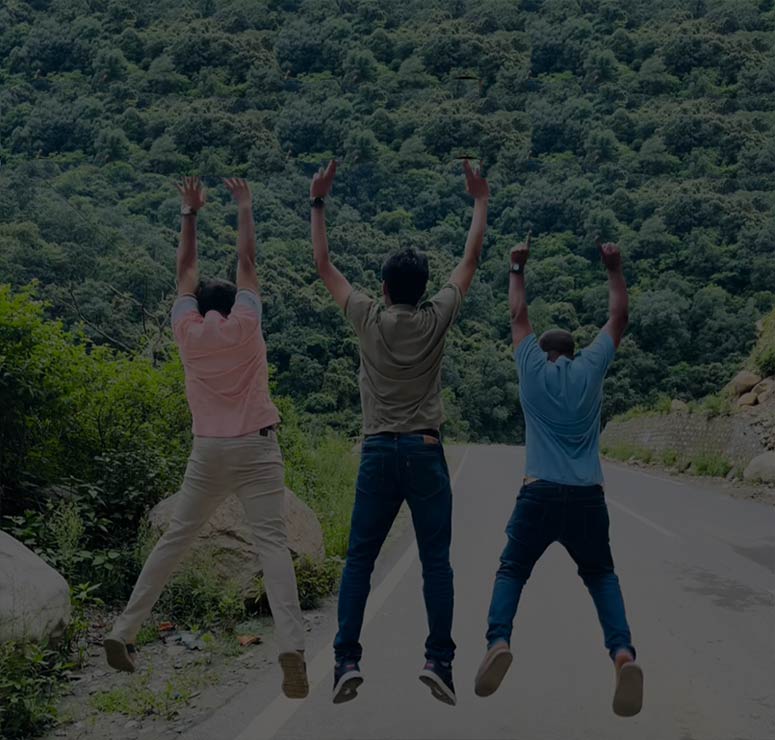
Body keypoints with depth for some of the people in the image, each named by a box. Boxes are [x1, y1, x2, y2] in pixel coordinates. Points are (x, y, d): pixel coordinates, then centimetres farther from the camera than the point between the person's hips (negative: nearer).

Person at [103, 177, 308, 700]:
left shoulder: (187, 330, 7)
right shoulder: (245, 325, 2)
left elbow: (186, 270, 19)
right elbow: (248, 261, 11)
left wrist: (190, 213, 26)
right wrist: (245, 208, 21)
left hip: (209, 451, 3)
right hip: (256, 447, -3)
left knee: (176, 538, 13)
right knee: (273, 542, -9)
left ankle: (124, 632, 17)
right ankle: (292, 648, -22)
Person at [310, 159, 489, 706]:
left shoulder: (369, 319, 1)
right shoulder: (436, 320, 0)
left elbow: (324, 265, 11)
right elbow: (471, 259, 11)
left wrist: (319, 203, 17)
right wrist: (481, 201, 21)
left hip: (378, 452, 1)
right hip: (424, 452, 0)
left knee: (360, 559, 6)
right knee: (436, 561, 4)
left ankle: (347, 660, 1)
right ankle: (439, 659, 0)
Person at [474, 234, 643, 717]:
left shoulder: (532, 370, 7)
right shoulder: (591, 369, 8)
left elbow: (519, 316, 21)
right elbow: (619, 318, 19)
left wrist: (518, 269, 29)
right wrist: (616, 270, 25)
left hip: (540, 494, -1)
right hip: (588, 497, 1)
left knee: (512, 571, 12)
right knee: (602, 576, 17)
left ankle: (499, 642, -14)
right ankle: (623, 653, -7)